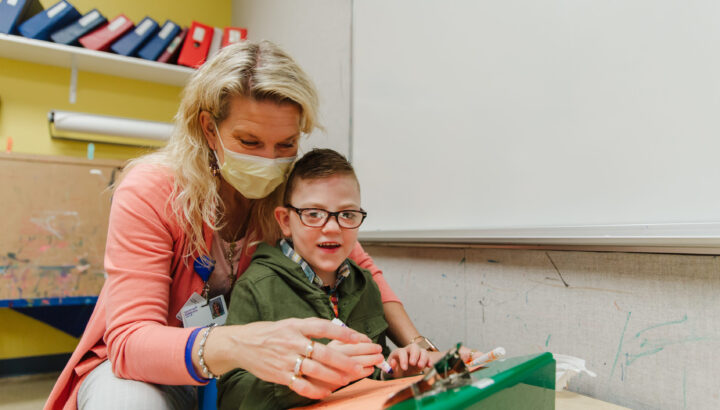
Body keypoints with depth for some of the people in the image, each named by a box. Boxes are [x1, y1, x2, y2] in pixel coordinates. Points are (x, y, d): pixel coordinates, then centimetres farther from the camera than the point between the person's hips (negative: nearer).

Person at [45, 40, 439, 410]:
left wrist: (413, 344, -18)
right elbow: (130, 340, -30)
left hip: (240, 372, 3)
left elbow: (361, 269, -1)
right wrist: (234, 345, -51)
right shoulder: (149, 192, -23)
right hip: (136, 366, -2)